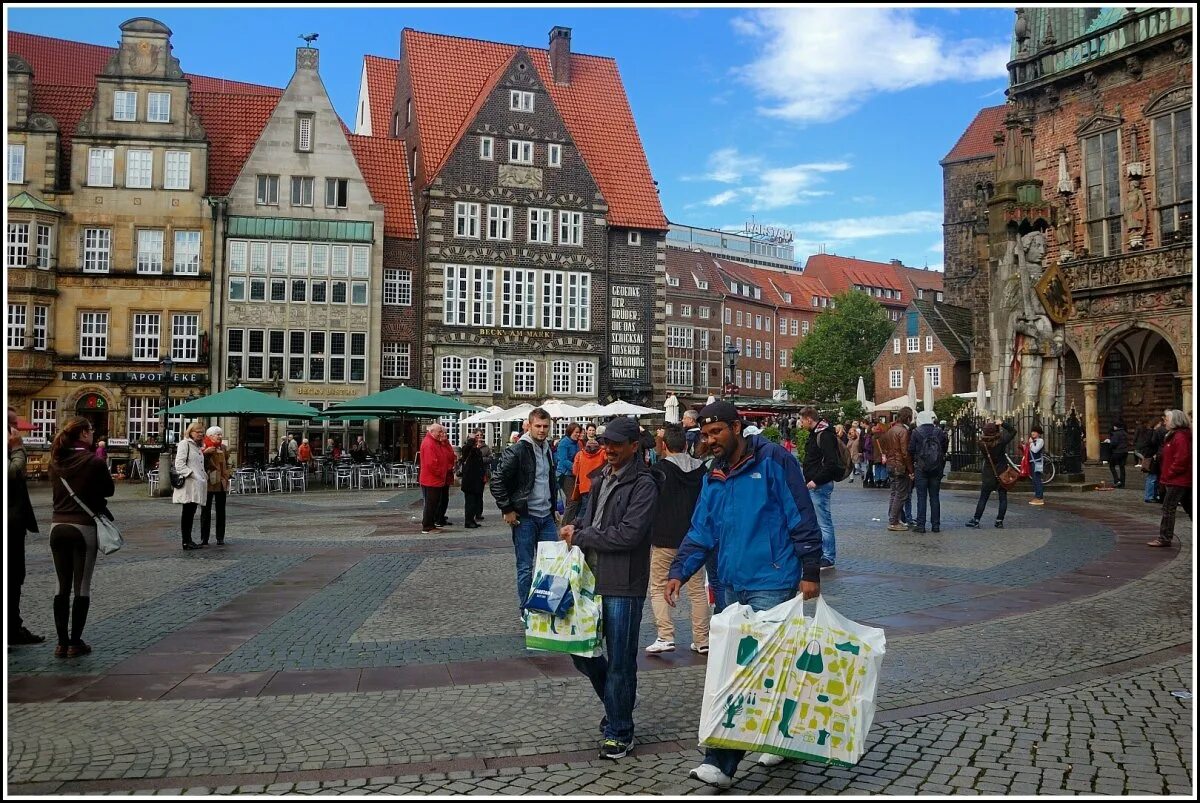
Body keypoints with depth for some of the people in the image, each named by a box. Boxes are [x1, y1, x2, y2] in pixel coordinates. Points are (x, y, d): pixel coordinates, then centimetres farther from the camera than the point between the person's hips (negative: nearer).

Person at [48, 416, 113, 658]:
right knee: (82, 587, 4)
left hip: (58, 527, 5)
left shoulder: (56, 461, 3)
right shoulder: (93, 461, -12)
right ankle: (75, 642, 7)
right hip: (84, 528, -5)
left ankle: (62, 642, 12)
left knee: (62, 586, 11)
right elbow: (109, 490, 1)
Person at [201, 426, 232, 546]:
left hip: (221, 483, 4)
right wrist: (205, 453, -26)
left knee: (221, 512, 6)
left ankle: (220, 538, 11)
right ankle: (204, 538, 6)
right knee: (206, 511, 1)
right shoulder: (204, 448, -3)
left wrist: (228, 474, 9)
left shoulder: (224, 448, 11)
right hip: (207, 483, -4)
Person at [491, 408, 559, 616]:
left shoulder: (548, 450, 10)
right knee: (525, 567, 3)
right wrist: (507, 510, -13)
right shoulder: (517, 451, -14)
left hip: (547, 516, 7)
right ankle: (526, 612, 15)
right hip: (525, 517, -6)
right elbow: (497, 481, -14)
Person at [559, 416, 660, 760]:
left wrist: (580, 537, -14)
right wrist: (577, 528, 0)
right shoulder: (600, 478, 12)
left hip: (623, 585, -8)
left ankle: (619, 732, 19)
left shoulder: (643, 484, -13)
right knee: (581, 650, 13)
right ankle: (618, 700, 36)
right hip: (592, 579, 8)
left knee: (620, 661, 3)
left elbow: (628, 534, -22)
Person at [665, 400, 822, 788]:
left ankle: (722, 762, -9)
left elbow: (802, 519, -9)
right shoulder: (713, 478, 11)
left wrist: (810, 572, -10)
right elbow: (701, 533, 11)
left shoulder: (773, 461, -9)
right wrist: (678, 572, -2)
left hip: (772, 584, -7)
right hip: (733, 584, 7)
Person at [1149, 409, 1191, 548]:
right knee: (1189, 508, 12)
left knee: (1168, 508, -6)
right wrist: (1165, 475, 14)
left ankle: (1165, 538, -2)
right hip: (1183, 480, 11)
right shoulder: (1174, 435, 15)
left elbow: (1181, 459, -24)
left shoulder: (1180, 437, -16)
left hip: (1177, 480, -11)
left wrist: (1169, 474, -16)